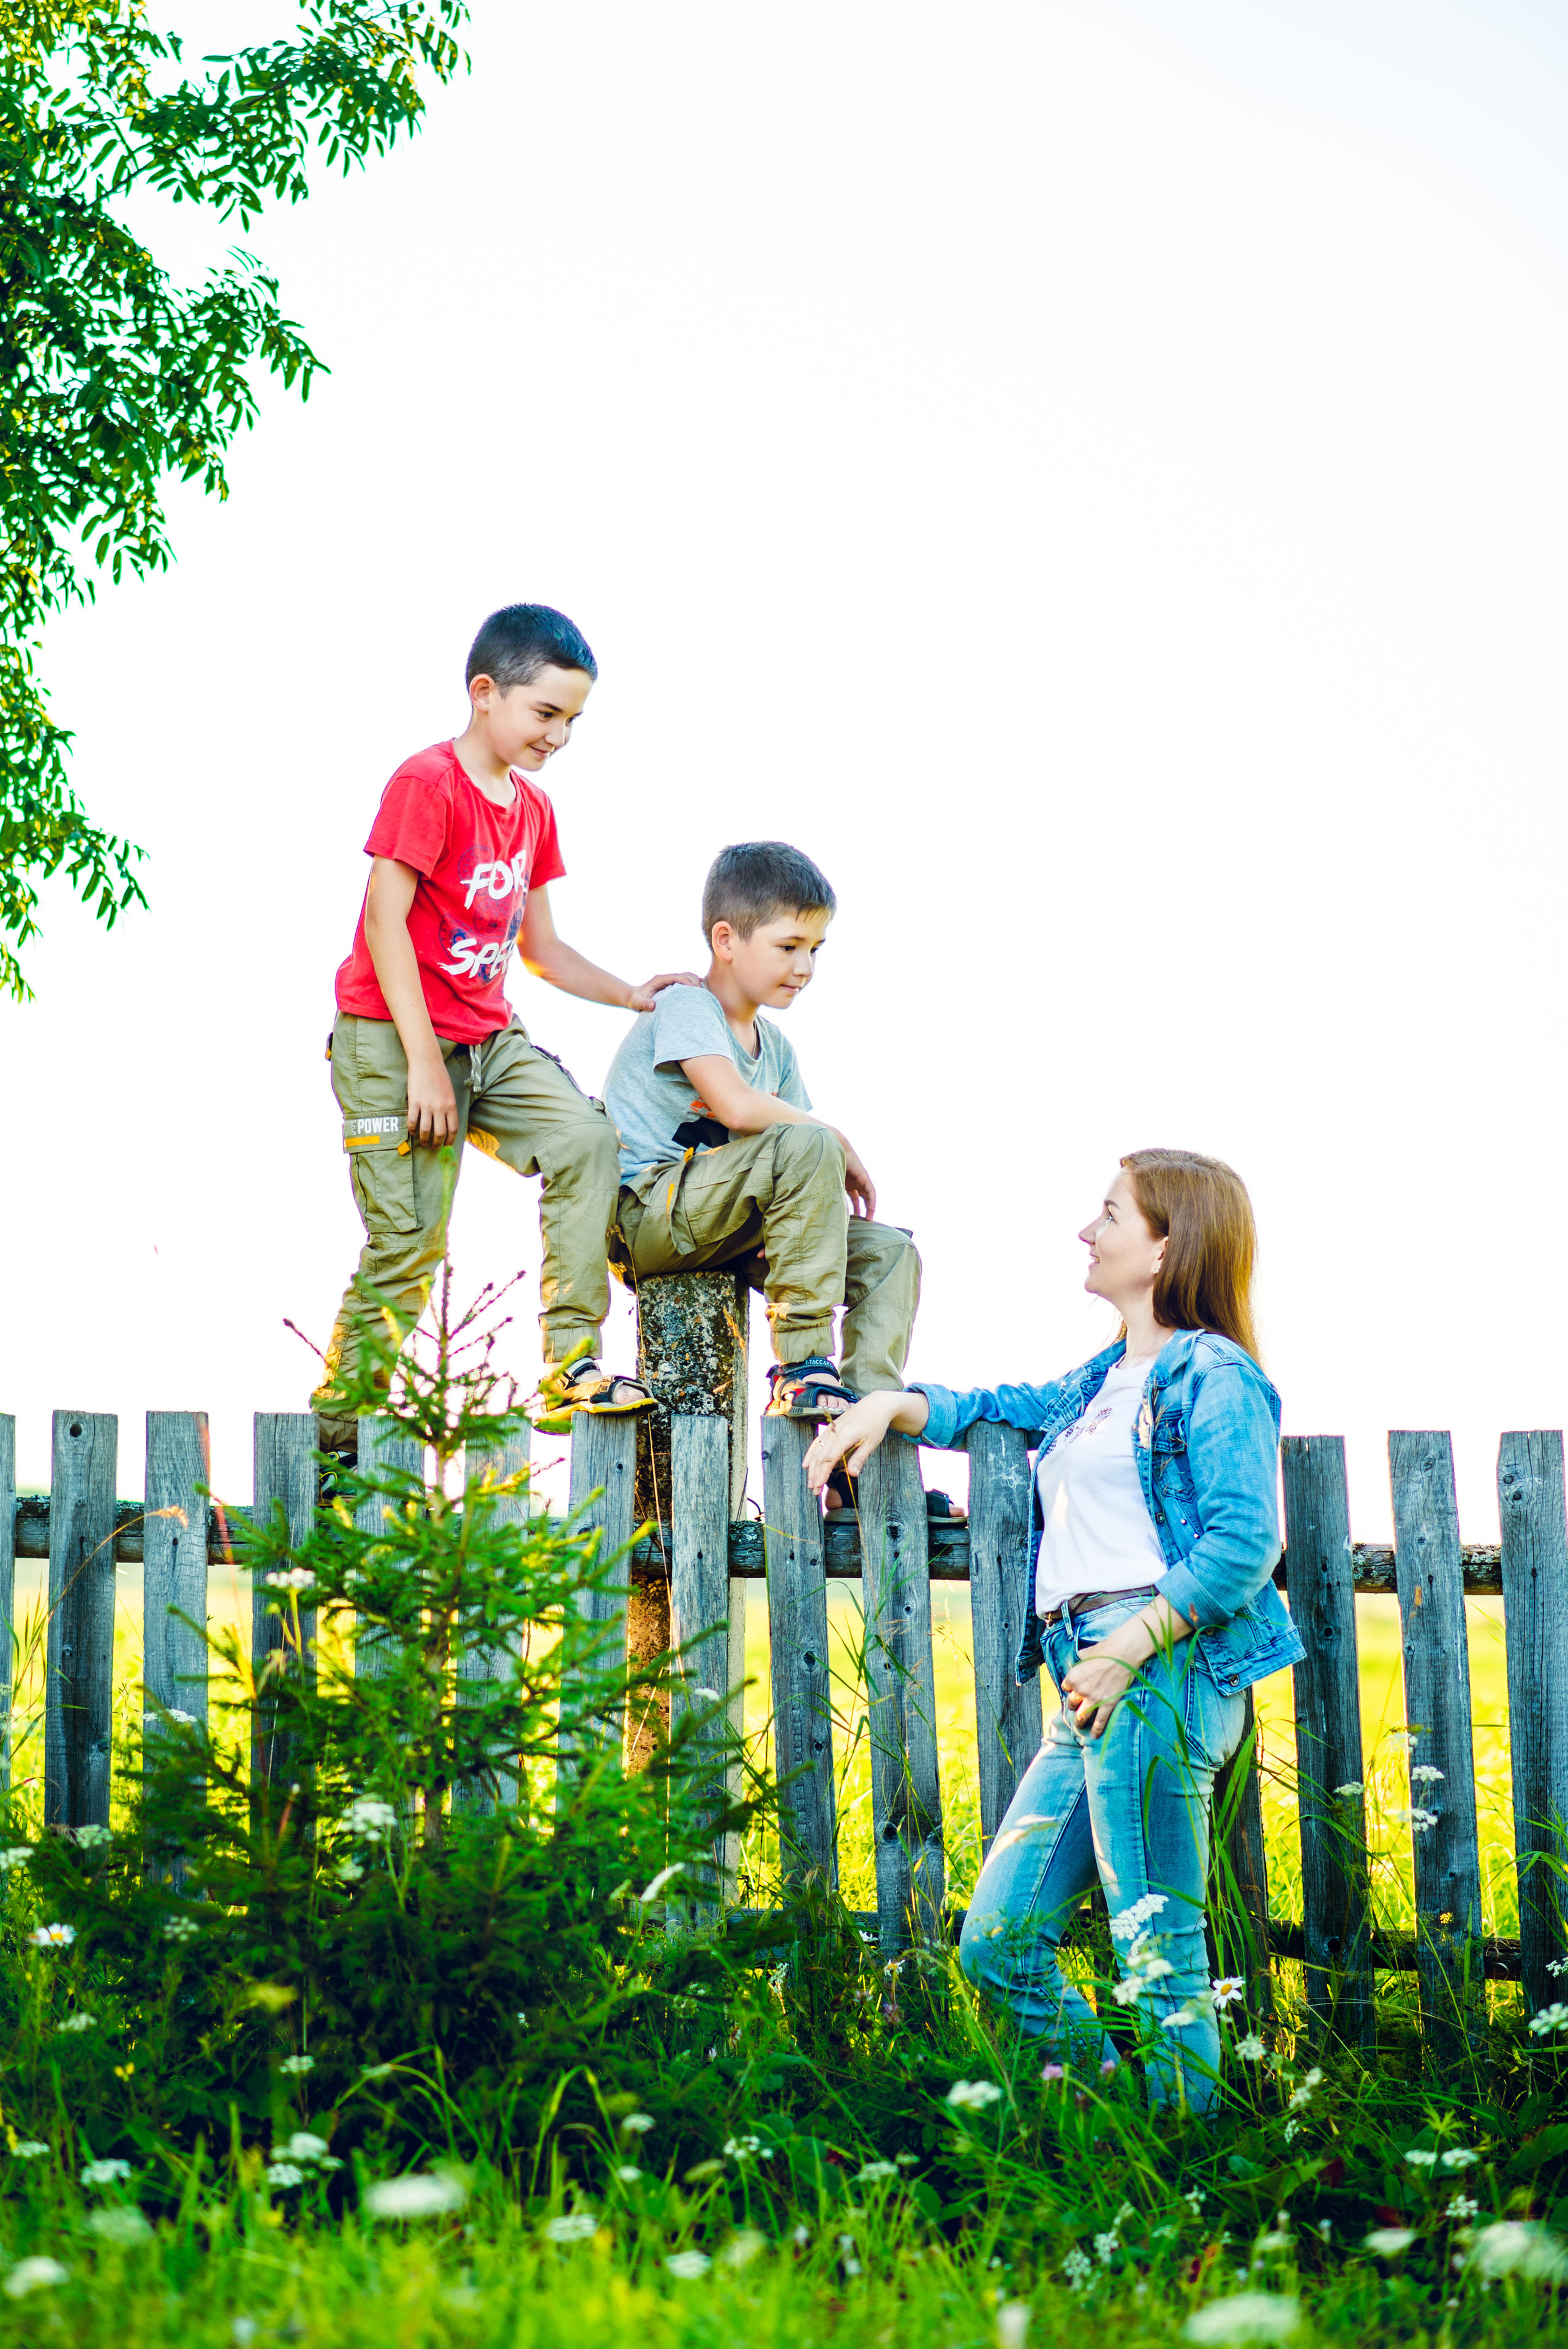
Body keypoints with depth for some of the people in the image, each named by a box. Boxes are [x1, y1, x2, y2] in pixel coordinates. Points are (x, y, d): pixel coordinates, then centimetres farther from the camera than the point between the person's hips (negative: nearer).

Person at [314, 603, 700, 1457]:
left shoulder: (533, 809, 13)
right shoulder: (426, 785, -12)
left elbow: (539, 945, 21)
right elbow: (384, 921, -18)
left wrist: (630, 995, 8)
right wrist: (423, 1060, -22)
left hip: (490, 1038, 8)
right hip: (393, 1037, -7)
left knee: (585, 1138, -13)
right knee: (409, 1242, -9)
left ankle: (571, 1363, -9)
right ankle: (333, 1427, 3)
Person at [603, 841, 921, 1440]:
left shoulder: (775, 1048, 18)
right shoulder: (686, 1008, -9)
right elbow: (738, 1106, -26)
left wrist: (836, 1182, -11)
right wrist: (838, 1142, -15)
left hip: (710, 1225, 9)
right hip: (647, 1209, -9)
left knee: (890, 1251, -4)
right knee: (808, 1146, -31)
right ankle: (803, 1368, -30)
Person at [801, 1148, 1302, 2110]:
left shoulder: (1212, 1374, -3)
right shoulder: (1102, 1382, 23)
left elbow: (1245, 1542, -13)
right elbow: (996, 1409, 39)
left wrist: (1134, 1643, -19)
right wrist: (893, 1405, 21)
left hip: (1158, 1676, -9)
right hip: (1091, 1687, 9)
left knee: (1160, 1954, -8)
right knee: (999, 1943, 6)